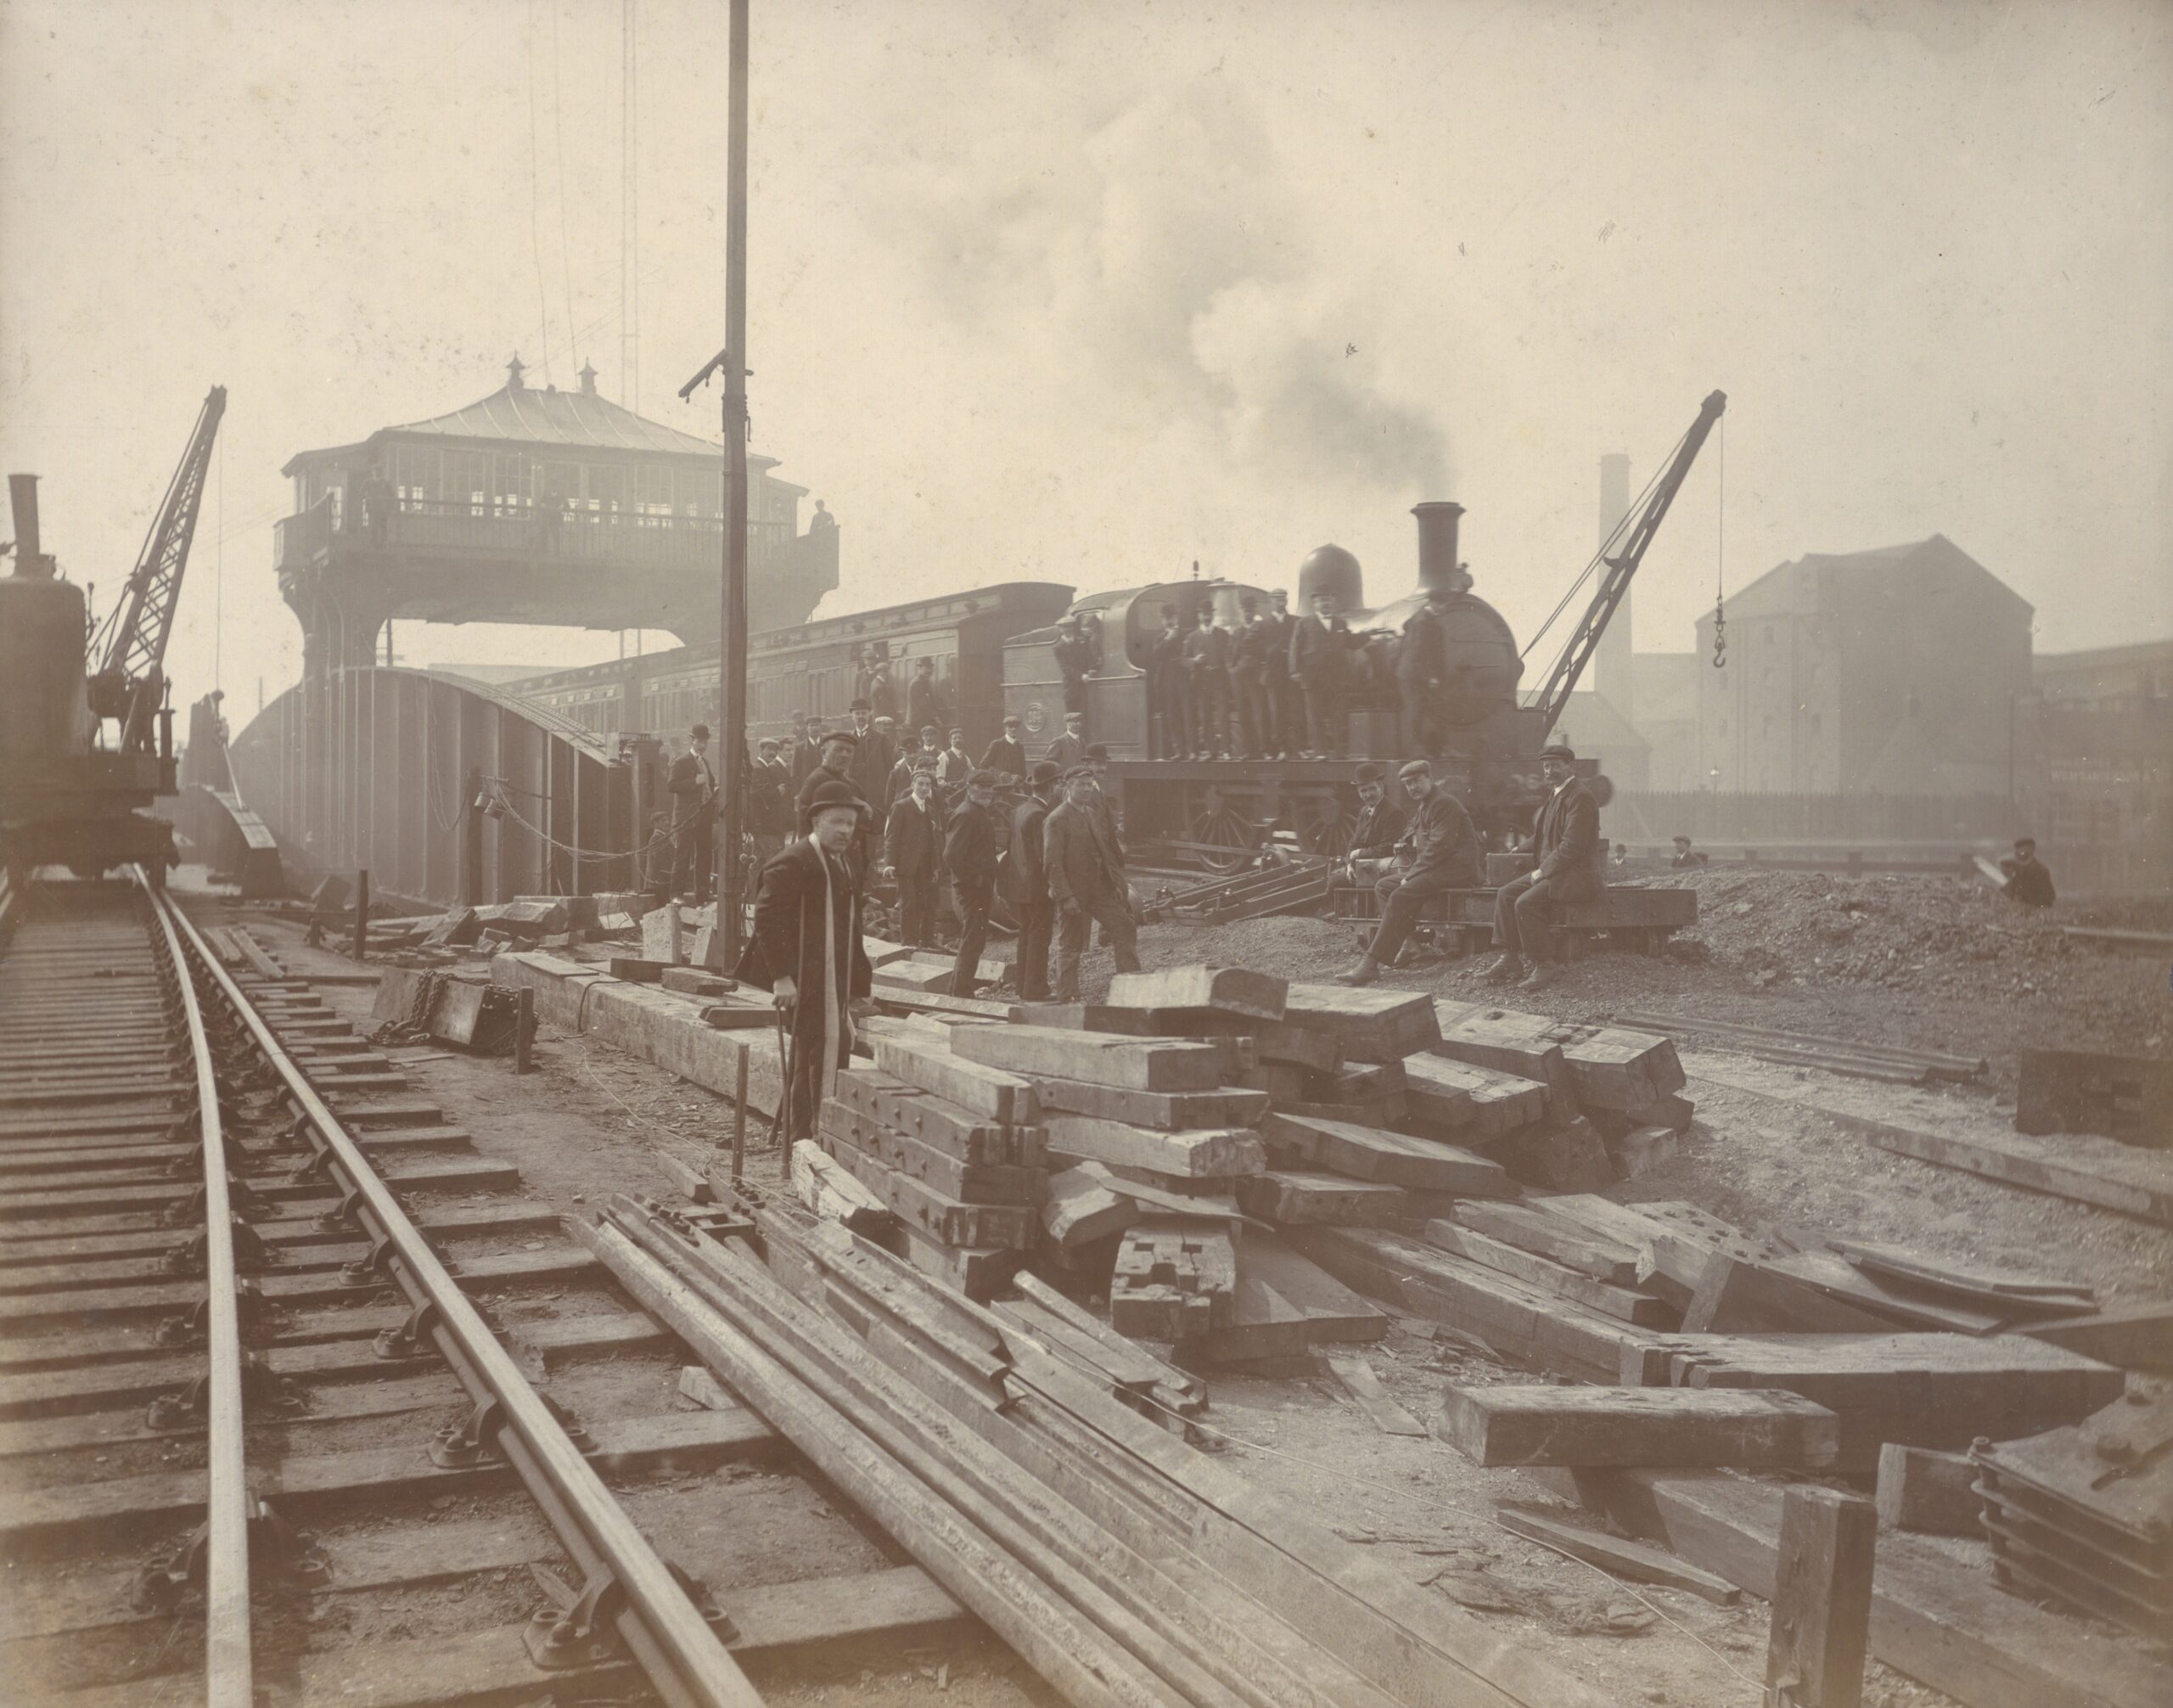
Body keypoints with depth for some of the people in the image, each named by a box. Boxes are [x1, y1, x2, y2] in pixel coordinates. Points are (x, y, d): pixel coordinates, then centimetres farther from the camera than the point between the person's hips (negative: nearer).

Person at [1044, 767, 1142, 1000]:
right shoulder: (1057, 820, -12)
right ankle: (1067, 997, 11)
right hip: (1074, 894, -7)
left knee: (1125, 930, 3)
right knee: (1070, 947, 2)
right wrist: (1066, 897, -22)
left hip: (1101, 890, 7)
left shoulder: (1094, 814, 13)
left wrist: (1119, 882, 9)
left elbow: (1107, 851, 18)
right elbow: (1052, 862, -17)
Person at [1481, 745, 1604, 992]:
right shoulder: (1558, 793, 15)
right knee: (1506, 894, 0)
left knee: (1526, 903, -25)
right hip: (1555, 869, 10)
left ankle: (1544, 966, -14)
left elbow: (1573, 846, -22)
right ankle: (1510, 959, -1)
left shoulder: (1580, 796, -16)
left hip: (1577, 873, -10)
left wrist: (1543, 871, -18)